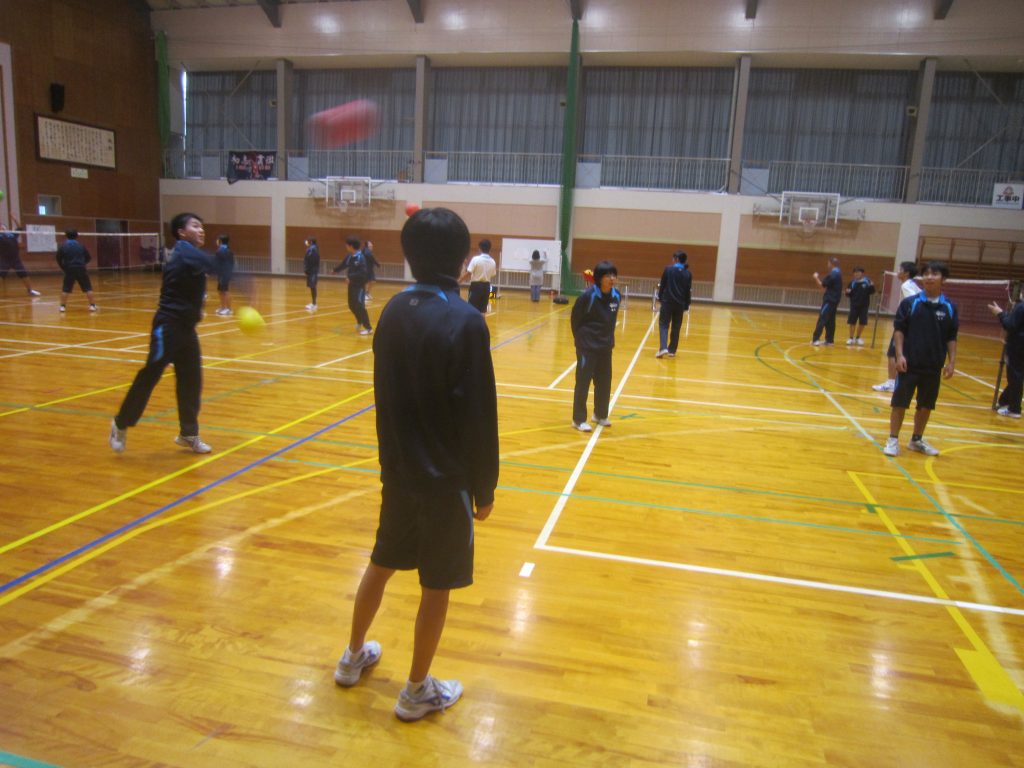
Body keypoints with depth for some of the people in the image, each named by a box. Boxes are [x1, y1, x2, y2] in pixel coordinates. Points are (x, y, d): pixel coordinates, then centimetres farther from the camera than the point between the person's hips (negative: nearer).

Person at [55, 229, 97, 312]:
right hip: (81, 269, 0)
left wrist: (63, 268, 18)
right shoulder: (81, 245, 5)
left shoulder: (62, 246, 3)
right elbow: (88, 258, 9)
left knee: (65, 289, 8)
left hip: (69, 270, 0)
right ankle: (92, 305, -2)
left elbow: (58, 259, 5)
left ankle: (62, 306, 6)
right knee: (88, 288, 3)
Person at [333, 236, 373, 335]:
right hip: (352, 285, 8)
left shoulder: (361, 257, -20)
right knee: (352, 305, 16)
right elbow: (343, 265, 22)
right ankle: (359, 321, 40)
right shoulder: (349, 256, 3)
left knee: (359, 306, -12)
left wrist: (350, 277, -27)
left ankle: (368, 328, -6)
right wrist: (335, 270, 38)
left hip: (359, 285, -8)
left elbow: (363, 272, -27)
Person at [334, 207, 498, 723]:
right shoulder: (465, 322, -19)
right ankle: (417, 692, 25)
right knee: (436, 585, 10)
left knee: (381, 563, 23)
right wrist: (484, 488, -8)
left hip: (398, 469, 6)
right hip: (445, 479, -6)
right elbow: (479, 416, -17)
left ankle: (354, 657, 42)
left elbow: (385, 395, 8)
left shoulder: (394, 310, 0)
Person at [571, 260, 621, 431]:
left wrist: (609, 339, 9)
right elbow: (575, 319, -8)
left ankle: (600, 415, 32)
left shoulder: (616, 295, -3)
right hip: (587, 347, -6)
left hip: (606, 347, 6)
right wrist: (581, 339, 0)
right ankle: (579, 419, 12)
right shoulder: (588, 296, -19)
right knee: (583, 383, 1)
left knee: (604, 382, 14)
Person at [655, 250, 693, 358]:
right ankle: (672, 350, 16)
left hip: (667, 302, -3)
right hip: (680, 304, 3)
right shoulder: (688, 273, 4)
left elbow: (662, 285, -1)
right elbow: (688, 291, 6)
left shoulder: (668, 269, -5)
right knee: (676, 328, 11)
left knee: (663, 325, 1)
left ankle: (663, 348, -17)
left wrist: (660, 297, 11)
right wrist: (686, 305, 12)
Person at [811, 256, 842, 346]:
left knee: (822, 320, -12)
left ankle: (815, 339, -16)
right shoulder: (838, 274, 16)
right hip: (834, 300, 9)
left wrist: (816, 278, 1)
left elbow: (822, 284, -13)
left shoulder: (833, 274, -15)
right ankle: (829, 340, 14)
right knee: (830, 321, 11)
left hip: (829, 300, -9)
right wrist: (820, 277, 15)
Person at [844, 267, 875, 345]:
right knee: (852, 322, 1)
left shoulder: (867, 281, -6)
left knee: (862, 323, 7)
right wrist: (848, 292, -17)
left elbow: (871, 292, -4)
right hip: (854, 305, 0)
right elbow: (849, 294, 5)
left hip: (864, 305, 0)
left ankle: (858, 338, 24)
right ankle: (851, 338, 13)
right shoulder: (852, 282, -1)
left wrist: (872, 286, -23)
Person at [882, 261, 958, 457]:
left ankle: (917, 440, 28)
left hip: (934, 366, 3)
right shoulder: (910, 303, -4)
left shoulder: (949, 308, 3)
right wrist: (900, 355, -12)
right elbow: (899, 330, -3)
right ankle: (893, 440, 11)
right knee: (900, 402, 2)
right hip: (909, 363, -3)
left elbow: (951, 338, 7)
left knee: (926, 405, 12)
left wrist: (951, 362, 2)